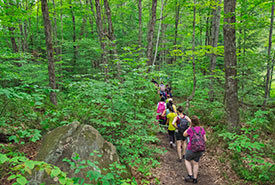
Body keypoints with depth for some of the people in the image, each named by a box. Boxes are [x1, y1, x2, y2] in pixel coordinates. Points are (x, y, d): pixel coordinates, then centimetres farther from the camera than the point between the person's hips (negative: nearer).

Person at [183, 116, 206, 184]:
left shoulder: (190, 129, -14)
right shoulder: (202, 129, -1)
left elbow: (184, 135, 4)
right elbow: (205, 140, 2)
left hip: (192, 149, -4)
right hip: (200, 150, 4)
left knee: (187, 160, 19)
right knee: (195, 163, 18)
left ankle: (190, 175, 11)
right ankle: (195, 179, 24)